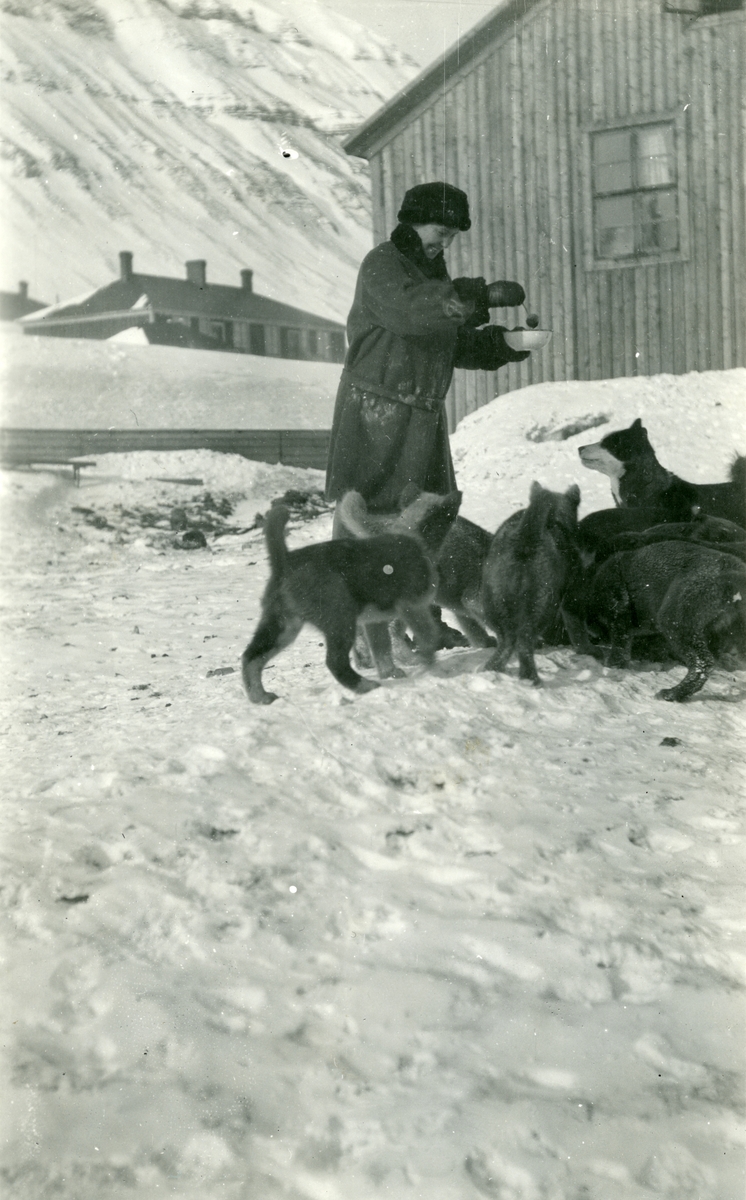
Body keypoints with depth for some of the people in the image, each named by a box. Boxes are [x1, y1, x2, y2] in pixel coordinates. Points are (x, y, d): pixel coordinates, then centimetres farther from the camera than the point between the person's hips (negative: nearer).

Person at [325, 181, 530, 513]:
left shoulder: (433, 268, 19)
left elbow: (454, 343, 19)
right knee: (370, 514, -9)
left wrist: (499, 344, 1)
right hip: (376, 413, -8)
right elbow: (408, 306, -29)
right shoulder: (382, 263, -7)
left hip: (425, 416, 8)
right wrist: (484, 295, -33)